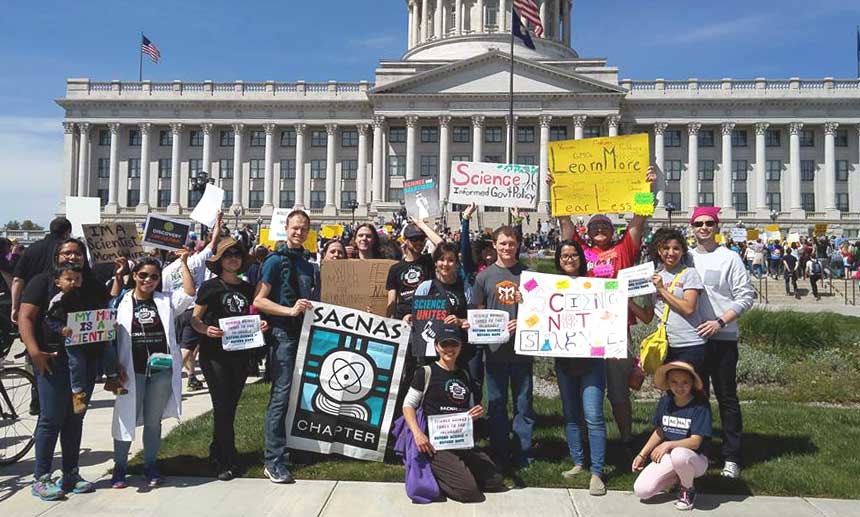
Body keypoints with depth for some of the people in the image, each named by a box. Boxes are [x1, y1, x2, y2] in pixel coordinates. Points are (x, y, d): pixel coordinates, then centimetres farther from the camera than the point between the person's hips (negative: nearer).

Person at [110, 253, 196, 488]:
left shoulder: (166, 301, 8)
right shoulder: (121, 302, 3)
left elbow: (189, 294, -6)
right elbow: (111, 333, 0)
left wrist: (184, 263, -8)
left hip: (161, 369, 2)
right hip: (132, 370, -1)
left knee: (154, 420, 11)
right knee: (126, 418, 5)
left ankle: (150, 465, 24)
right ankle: (119, 466, 20)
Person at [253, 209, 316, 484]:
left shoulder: (307, 264, 16)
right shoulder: (276, 260, -4)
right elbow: (259, 300, -11)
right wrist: (289, 310, -21)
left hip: (304, 332, 7)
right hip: (283, 333, -7)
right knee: (281, 393, -9)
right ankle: (273, 460, -4)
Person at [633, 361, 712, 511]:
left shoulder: (700, 405, -15)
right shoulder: (665, 402, 0)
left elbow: (695, 442, -18)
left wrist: (668, 444, -24)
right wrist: (642, 454, 7)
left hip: (695, 458, -4)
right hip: (667, 456, 4)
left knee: (678, 454, -42)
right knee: (641, 491, -15)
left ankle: (688, 489, -8)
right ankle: (678, 477, 12)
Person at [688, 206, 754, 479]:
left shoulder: (729, 258, -1)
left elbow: (746, 296, -5)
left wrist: (720, 322, -15)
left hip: (722, 338, -3)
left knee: (727, 397, 3)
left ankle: (731, 457, 13)